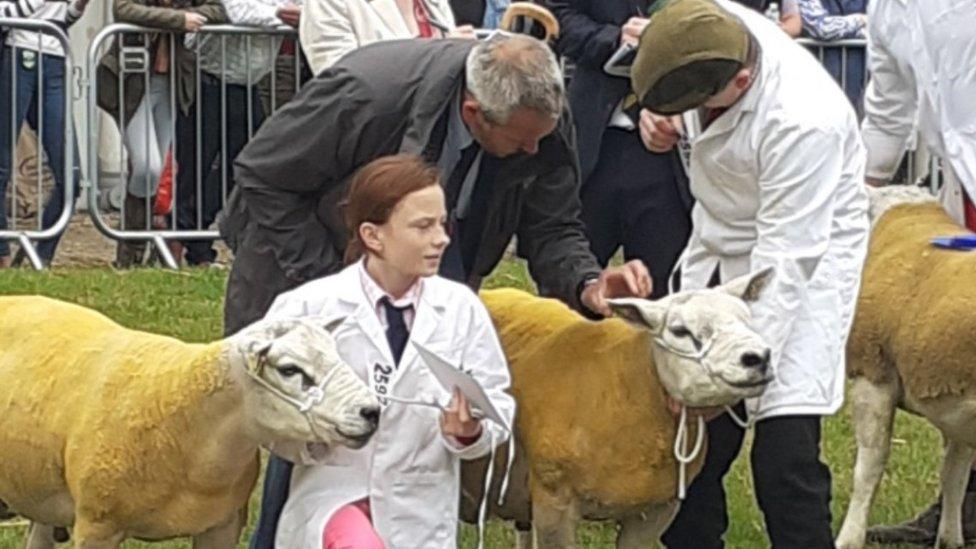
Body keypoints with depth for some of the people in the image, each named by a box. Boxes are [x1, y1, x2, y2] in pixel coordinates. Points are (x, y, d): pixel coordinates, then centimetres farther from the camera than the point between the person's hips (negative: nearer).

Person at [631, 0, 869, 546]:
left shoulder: (804, 122, -34)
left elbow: (785, 261, -31)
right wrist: (663, 118, -5)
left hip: (805, 263, -7)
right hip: (719, 253, 7)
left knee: (786, 458, -14)